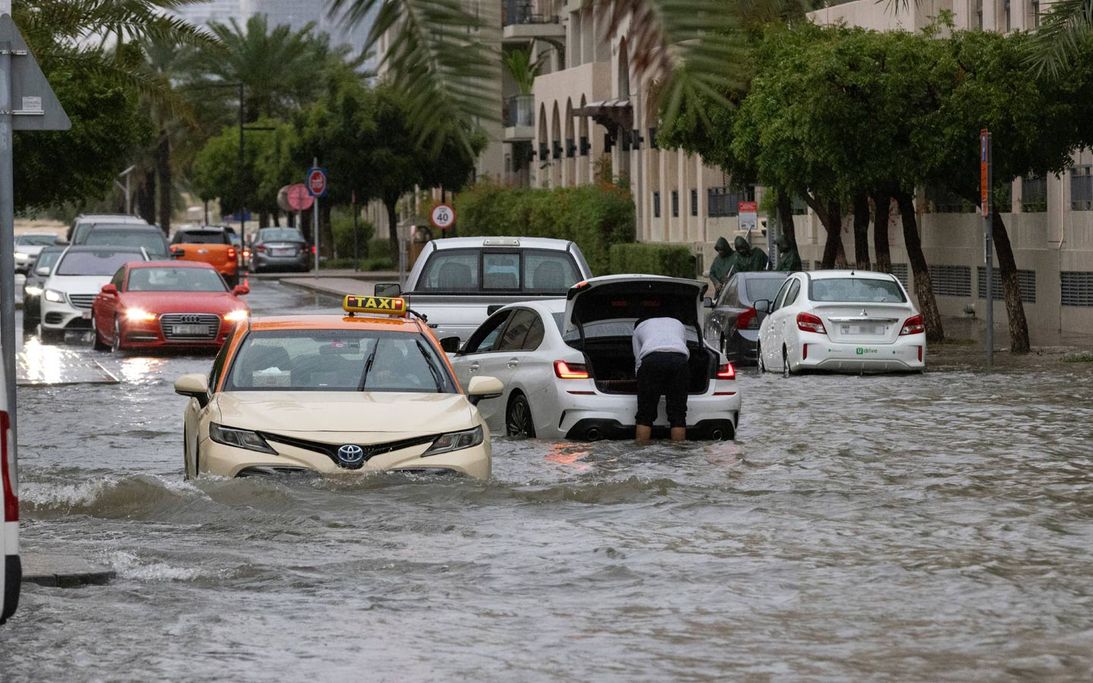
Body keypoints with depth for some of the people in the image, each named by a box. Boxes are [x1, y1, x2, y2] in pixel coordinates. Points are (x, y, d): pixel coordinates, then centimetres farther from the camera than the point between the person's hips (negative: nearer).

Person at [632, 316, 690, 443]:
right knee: (678, 414, 6)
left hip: (652, 360, -2)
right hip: (679, 359, 2)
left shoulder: (639, 327, 32)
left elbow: (638, 361, 26)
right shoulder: (678, 324, 39)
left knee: (645, 414, 3)